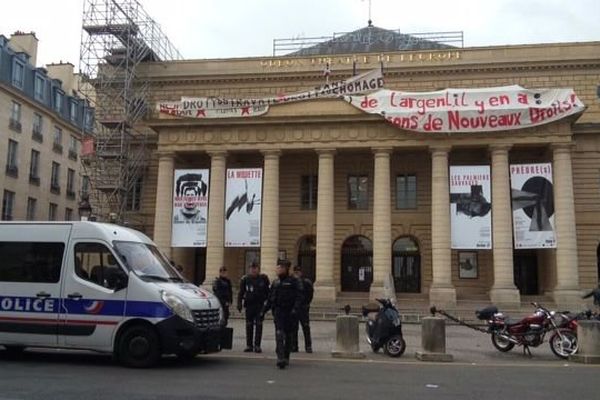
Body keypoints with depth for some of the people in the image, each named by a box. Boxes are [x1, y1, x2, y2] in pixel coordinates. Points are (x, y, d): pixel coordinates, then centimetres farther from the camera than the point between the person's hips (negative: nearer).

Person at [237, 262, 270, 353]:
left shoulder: (263, 278, 2)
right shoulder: (245, 279, 3)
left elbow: (267, 291, 7)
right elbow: (241, 293, 6)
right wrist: (239, 304, -1)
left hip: (260, 305, -1)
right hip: (249, 305, 1)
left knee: (258, 325, -2)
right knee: (249, 325, 7)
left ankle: (257, 345, 2)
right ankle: (249, 345, 14)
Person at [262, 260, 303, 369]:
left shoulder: (294, 281, -2)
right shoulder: (275, 282, 14)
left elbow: (299, 297, -9)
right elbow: (270, 298, 19)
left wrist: (295, 309, -21)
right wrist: (264, 310, 15)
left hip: (289, 312, -2)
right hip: (278, 311, 2)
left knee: (288, 335, 8)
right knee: (279, 334, -12)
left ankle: (286, 357, 22)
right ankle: (280, 358, -19)